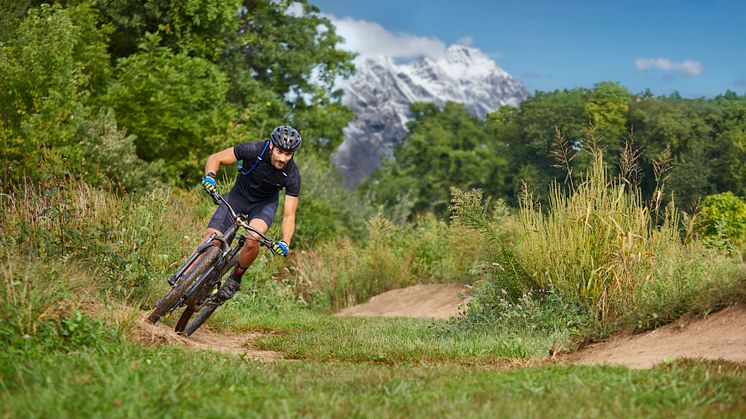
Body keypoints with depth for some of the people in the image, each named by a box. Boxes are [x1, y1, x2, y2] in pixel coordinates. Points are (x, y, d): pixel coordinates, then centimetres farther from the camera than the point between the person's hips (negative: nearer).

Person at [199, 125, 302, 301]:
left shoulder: (292, 175, -26)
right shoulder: (254, 150, -29)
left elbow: (289, 215, -21)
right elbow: (215, 158, -20)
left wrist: (285, 243, -38)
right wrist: (210, 176, -41)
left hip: (265, 203, -1)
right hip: (239, 195, 1)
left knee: (252, 241, -30)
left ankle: (235, 279, -5)